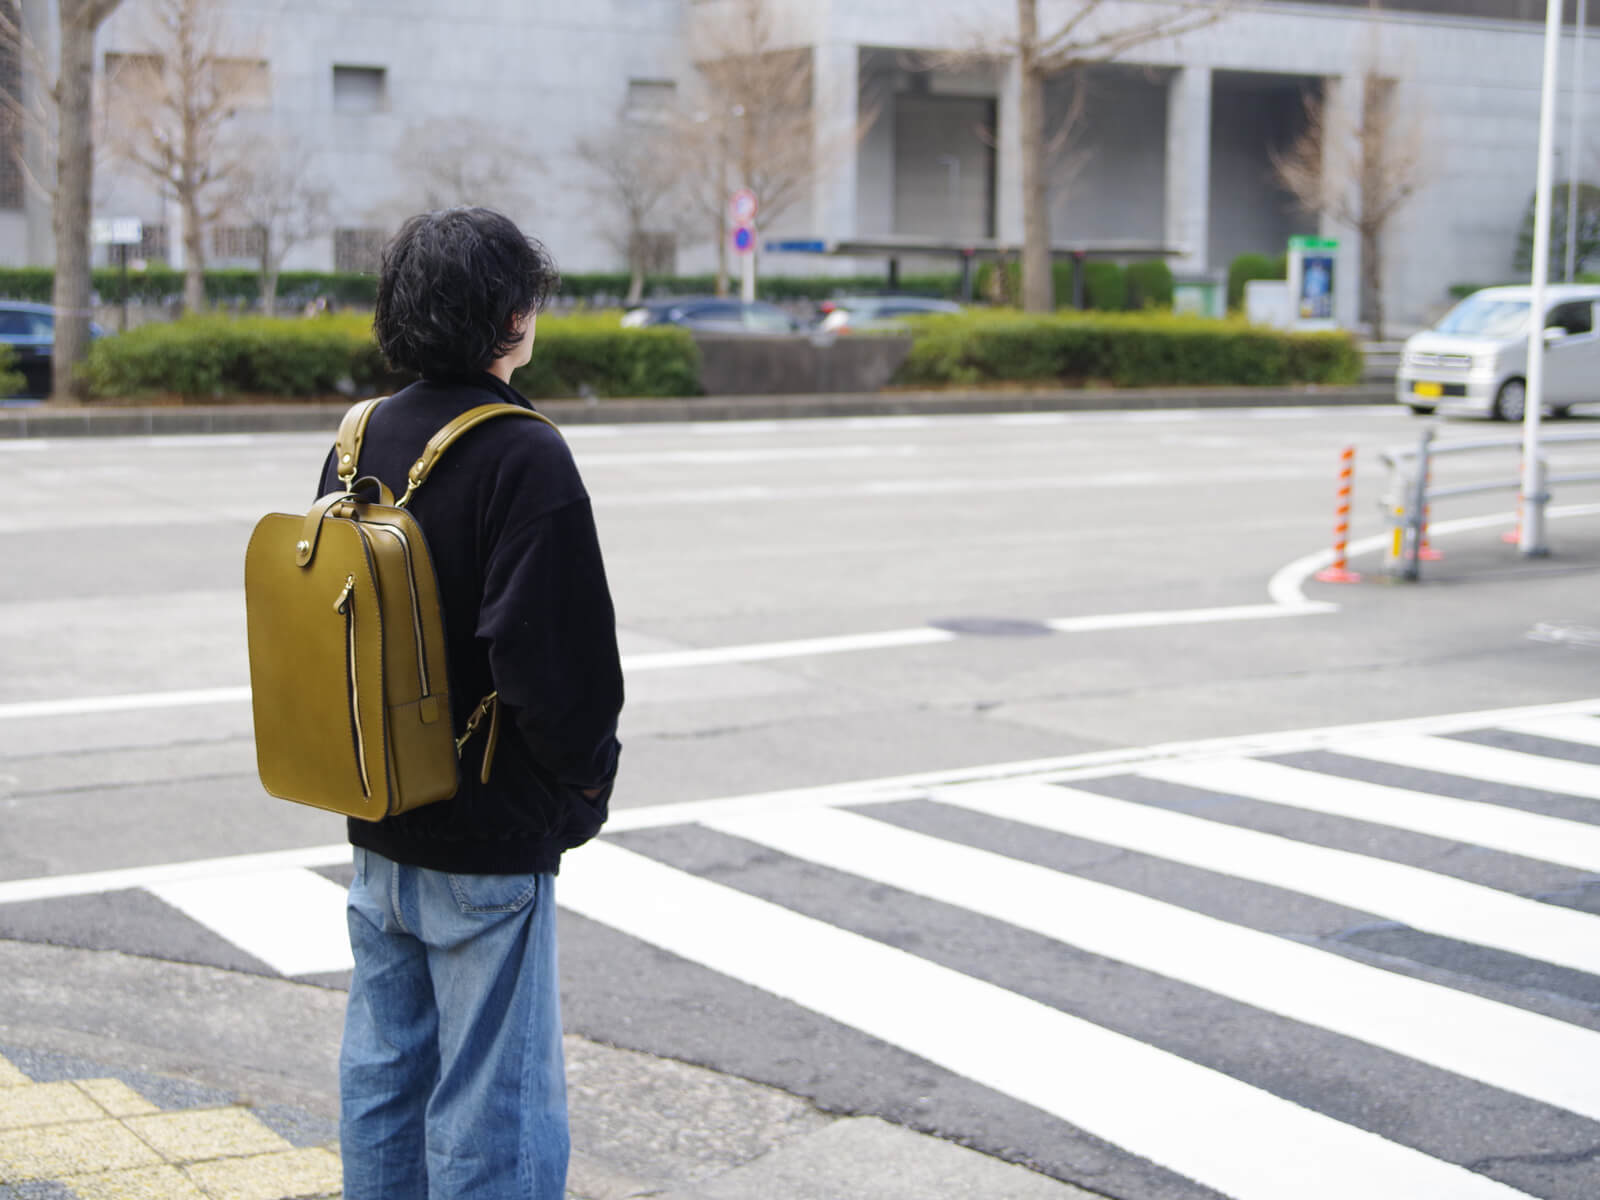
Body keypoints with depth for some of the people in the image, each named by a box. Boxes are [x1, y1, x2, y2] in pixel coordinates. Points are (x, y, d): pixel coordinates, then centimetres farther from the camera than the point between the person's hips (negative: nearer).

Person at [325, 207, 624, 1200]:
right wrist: (587, 779, -7)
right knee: (493, 1107, 1)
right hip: (490, 838, -7)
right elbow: (554, 656, -23)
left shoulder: (361, 440, 5)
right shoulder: (522, 456, -18)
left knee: (382, 1079, 17)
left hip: (380, 827, 8)